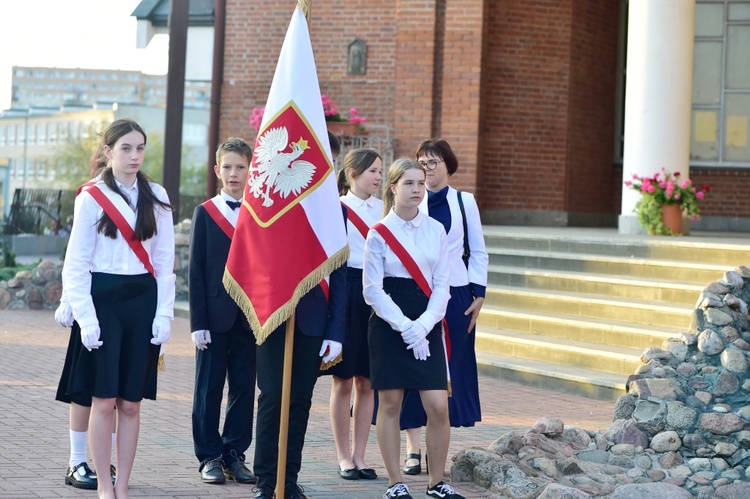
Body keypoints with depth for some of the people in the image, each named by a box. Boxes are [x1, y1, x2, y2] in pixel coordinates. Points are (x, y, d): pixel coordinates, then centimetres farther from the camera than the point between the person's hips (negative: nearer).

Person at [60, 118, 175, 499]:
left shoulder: (156, 197, 8)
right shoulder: (91, 198, -1)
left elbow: (165, 261, 8)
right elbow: (76, 264, -3)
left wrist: (164, 314, 0)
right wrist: (86, 318, -11)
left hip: (143, 302, 3)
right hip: (103, 299, -3)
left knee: (131, 403, 4)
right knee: (104, 399, -2)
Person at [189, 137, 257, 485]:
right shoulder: (205, 213, 2)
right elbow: (196, 270, -1)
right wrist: (198, 322, -7)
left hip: (250, 316, 2)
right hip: (215, 314, -1)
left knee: (244, 388, 5)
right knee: (209, 388, 4)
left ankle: (235, 453, 15)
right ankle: (209, 456, 11)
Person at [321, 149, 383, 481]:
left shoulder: (384, 210, 10)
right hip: (345, 294, -4)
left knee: (366, 381, 6)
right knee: (343, 381, 2)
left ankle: (359, 456, 12)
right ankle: (344, 457, 9)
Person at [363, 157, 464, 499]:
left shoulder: (436, 230, 6)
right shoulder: (379, 234, -2)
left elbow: (441, 284, 3)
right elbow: (373, 290, -6)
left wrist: (423, 325, -11)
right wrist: (404, 327, -15)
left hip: (427, 327, 2)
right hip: (388, 326, -2)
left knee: (438, 406, -4)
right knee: (390, 403, 1)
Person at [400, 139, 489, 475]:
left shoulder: (464, 202, 7)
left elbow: (477, 252, 10)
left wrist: (478, 295, 2)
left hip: (454, 295, 1)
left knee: (448, 368, 1)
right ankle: (413, 450, 2)